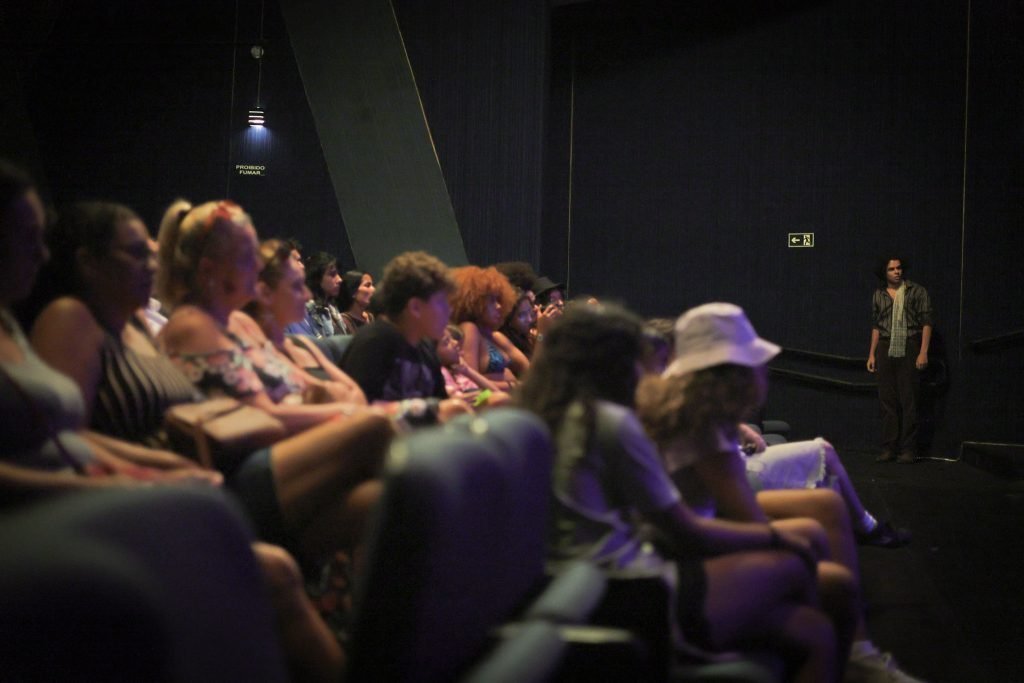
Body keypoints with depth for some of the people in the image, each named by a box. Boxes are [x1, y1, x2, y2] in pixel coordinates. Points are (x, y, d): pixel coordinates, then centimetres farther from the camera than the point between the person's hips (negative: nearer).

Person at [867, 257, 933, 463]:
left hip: (908, 349, -4)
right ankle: (889, 448, 9)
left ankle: (908, 449, 1)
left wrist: (923, 352, -11)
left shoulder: (917, 291, 0)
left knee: (908, 400, -3)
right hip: (885, 349, 4)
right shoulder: (878, 295, 12)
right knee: (887, 400, 5)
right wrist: (871, 354, 12)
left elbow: (926, 323, -3)